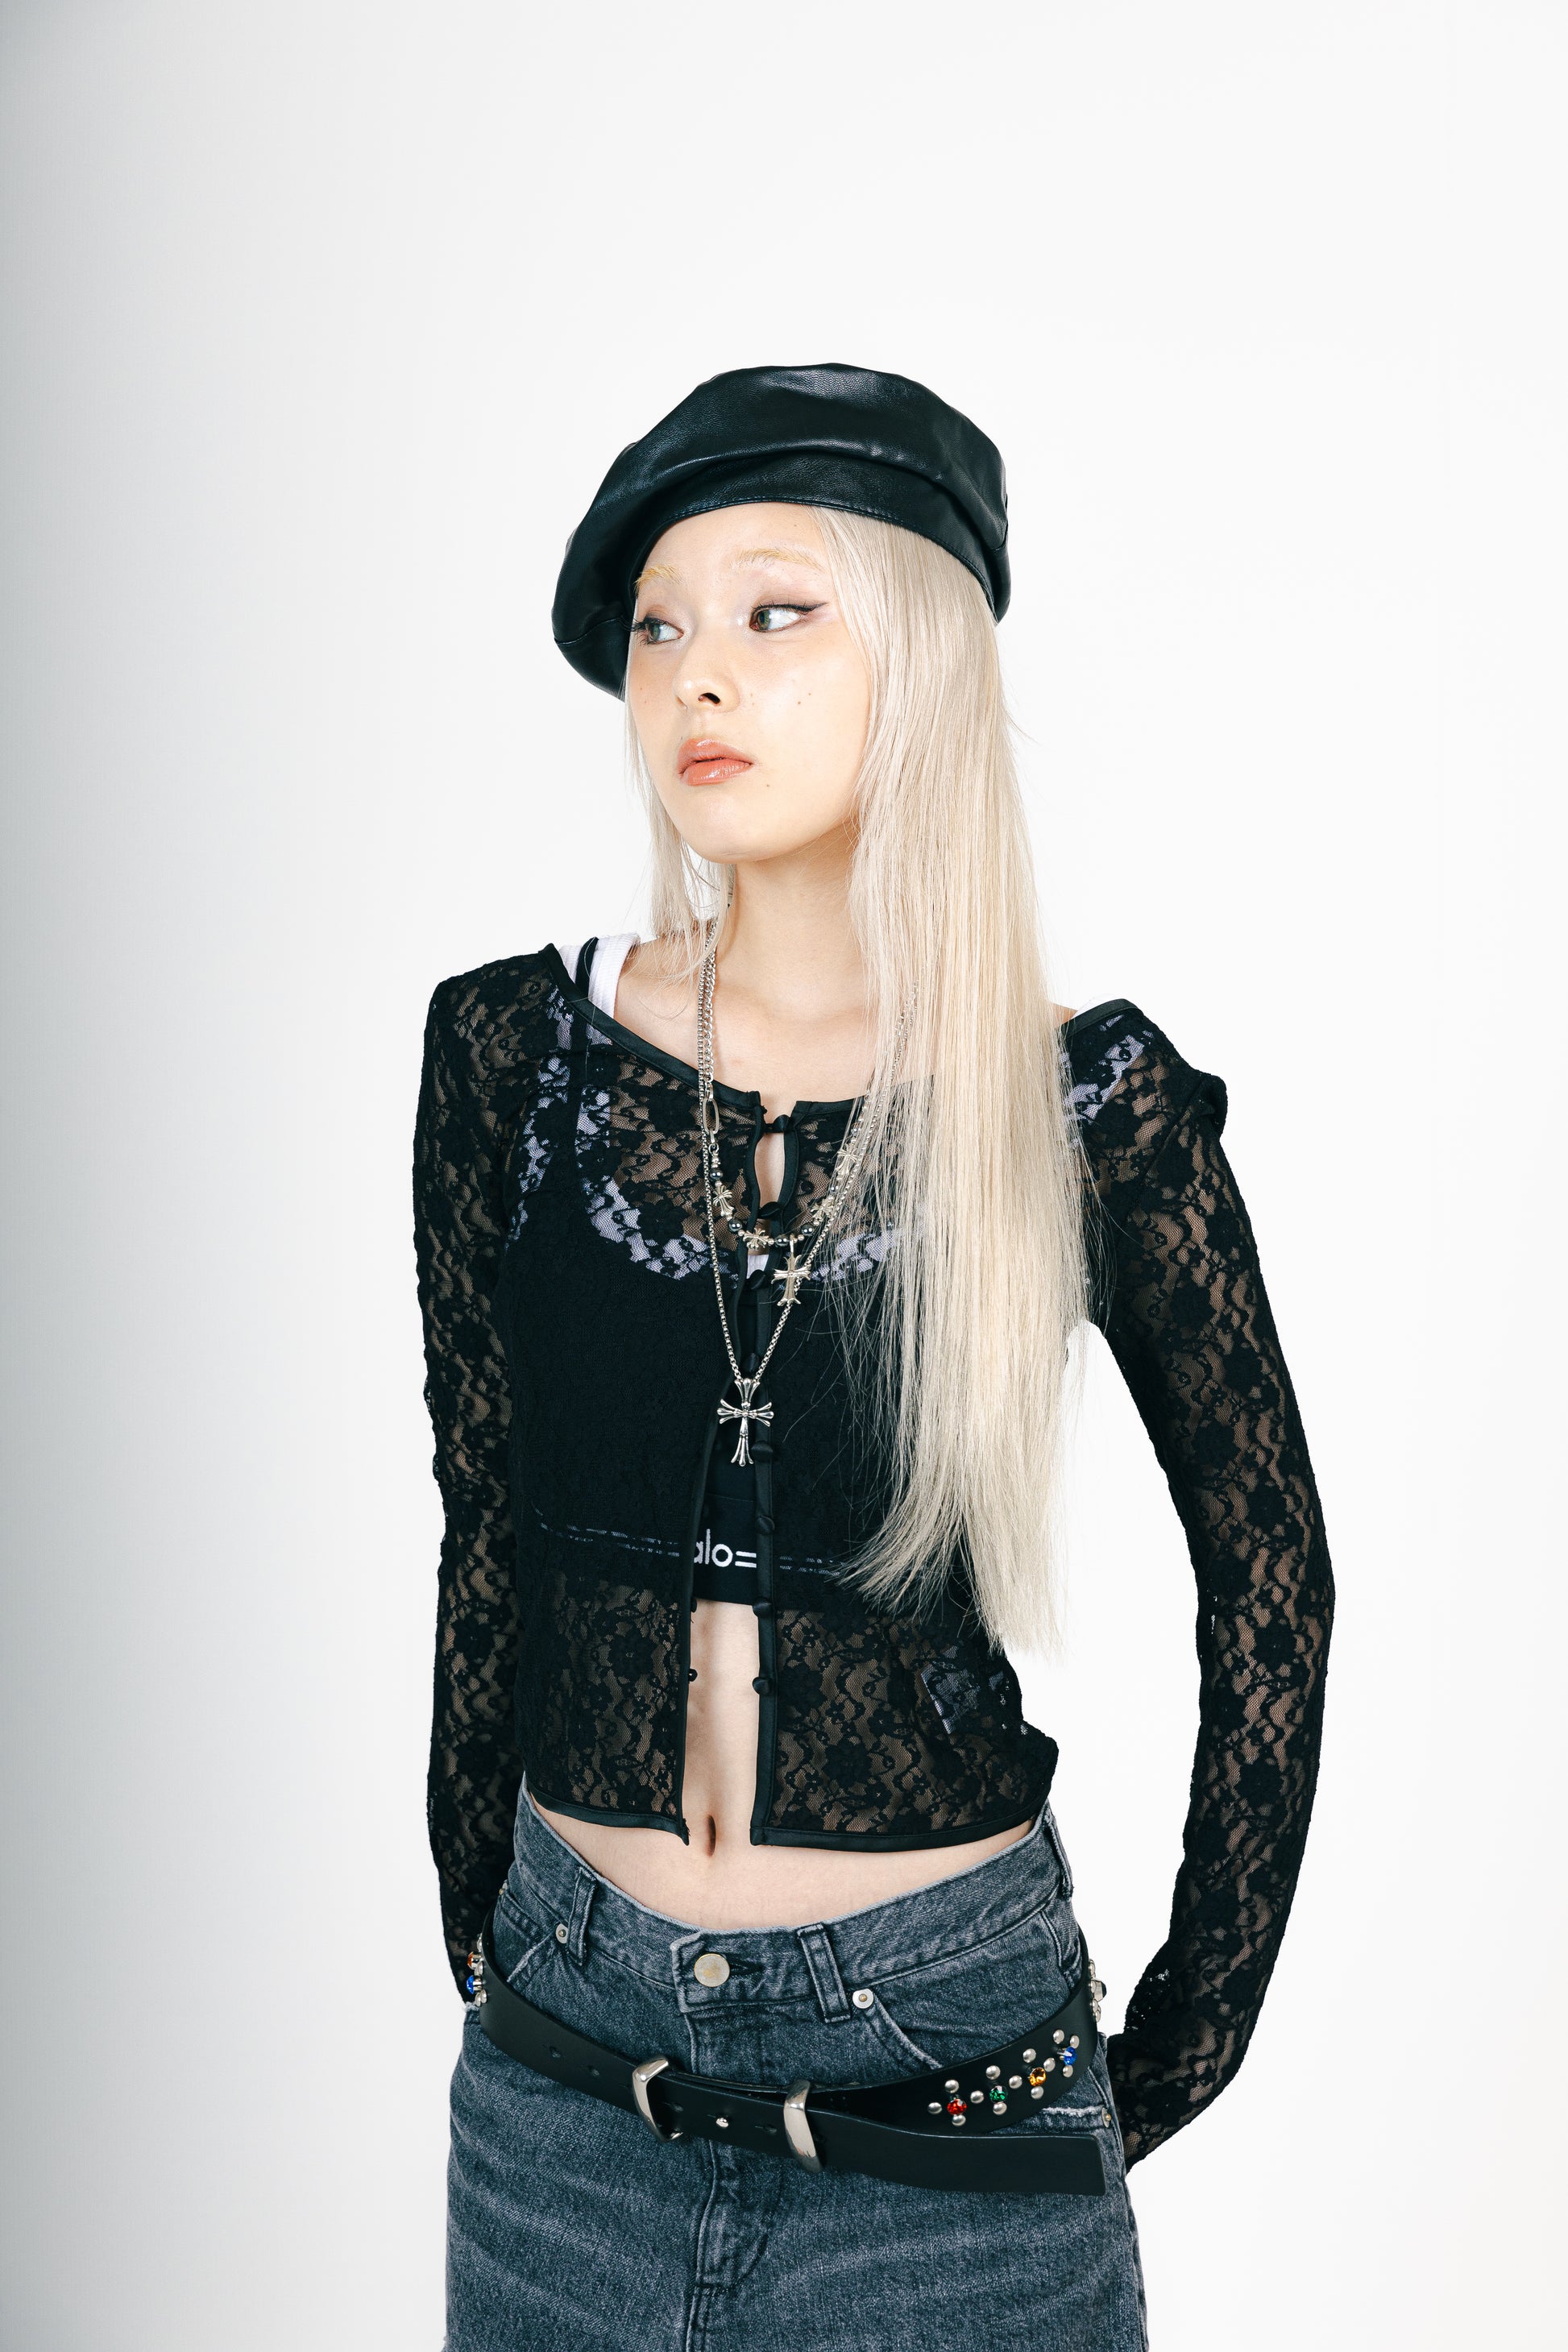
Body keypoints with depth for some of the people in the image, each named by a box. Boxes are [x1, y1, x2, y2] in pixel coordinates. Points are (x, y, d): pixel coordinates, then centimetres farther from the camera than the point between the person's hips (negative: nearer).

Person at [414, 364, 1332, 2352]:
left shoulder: (1088, 1108, -11)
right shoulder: (513, 1052, -5)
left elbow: (1266, 1564, 0)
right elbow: (489, 1534, 5)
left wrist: (1185, 2040, 4)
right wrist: (483, 1938, 9)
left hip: (945, 2070, -2)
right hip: (568, 2063, 3)